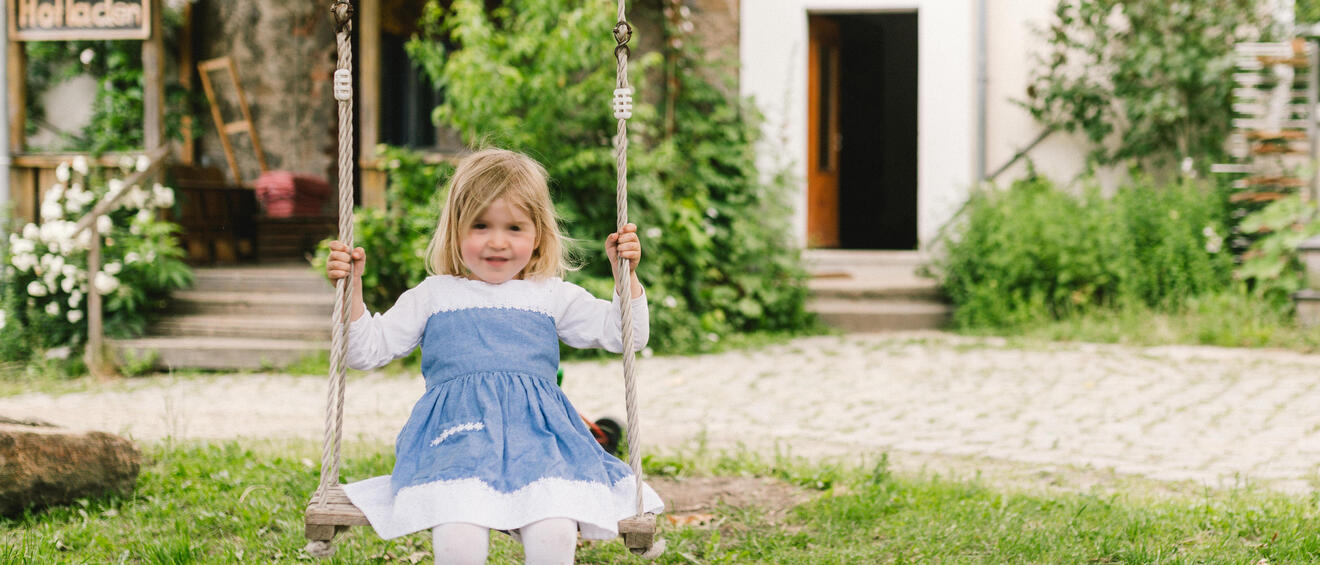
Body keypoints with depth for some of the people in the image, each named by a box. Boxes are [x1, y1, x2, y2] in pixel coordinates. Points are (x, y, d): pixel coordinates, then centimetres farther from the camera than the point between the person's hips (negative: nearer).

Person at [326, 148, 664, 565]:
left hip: (537, 435, 1)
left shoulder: (551, 296, 22)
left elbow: (624, 334, 23)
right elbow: (367, 350, 20)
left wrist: (625, 274, 12)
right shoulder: (433, 296, 21)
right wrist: (351, 289, 9)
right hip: (457, 434, -1)